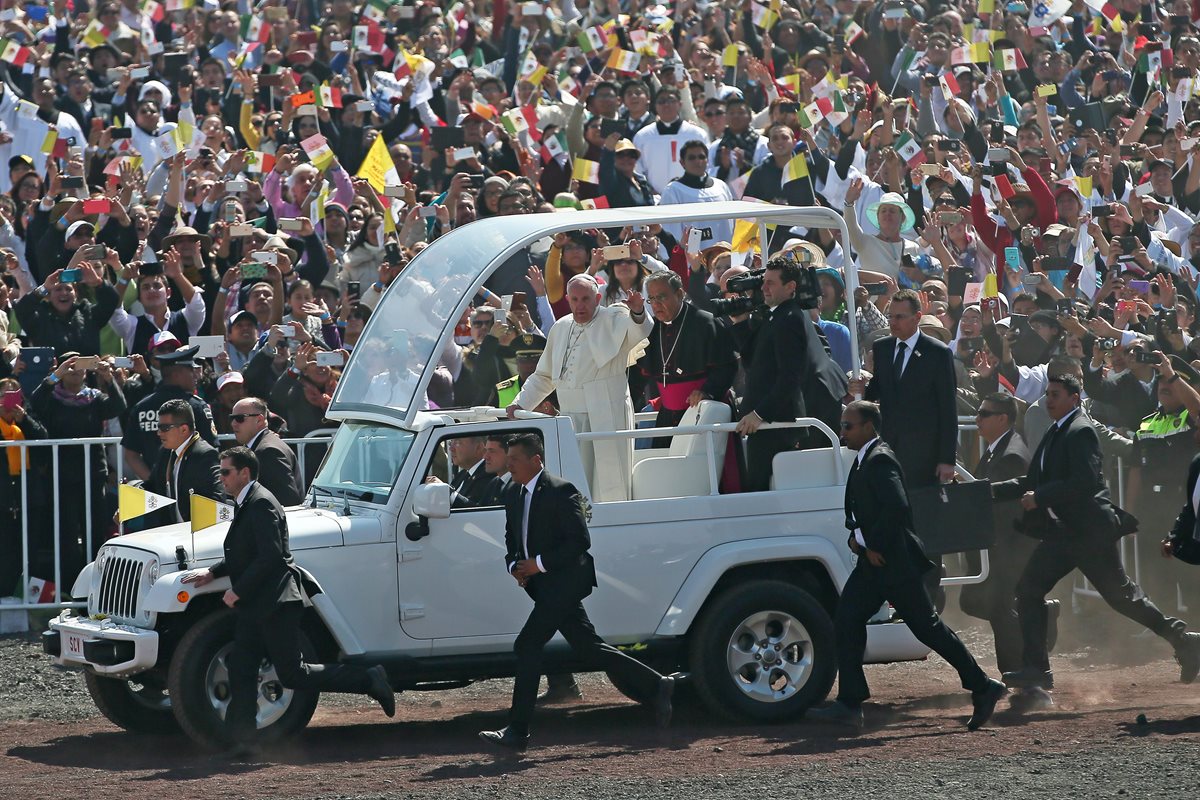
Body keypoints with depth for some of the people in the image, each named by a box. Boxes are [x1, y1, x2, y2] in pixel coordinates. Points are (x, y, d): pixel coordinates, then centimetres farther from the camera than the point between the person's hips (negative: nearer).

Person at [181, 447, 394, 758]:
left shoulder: (261, 505, -15)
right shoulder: (245, 505, 17)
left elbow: (270, 555, -23)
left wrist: (238, 591, -19)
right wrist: (212, 572, 12)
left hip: (276, 604, -10)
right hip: (254, 606, 10)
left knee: (292, 674, -9)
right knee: (241, 671, 4)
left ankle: (368, 679, -2)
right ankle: (242, 739, 5)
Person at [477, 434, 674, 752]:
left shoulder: (560, 492, -13)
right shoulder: (515, 496, 14)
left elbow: (580, 541, -17)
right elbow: (512, 542, 23)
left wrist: (540, 564, -19)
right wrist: (515, 566, 1)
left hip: (564, 581, -9)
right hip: (545, 586, 9)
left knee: (527, 646, -14)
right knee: (588, 647, 10)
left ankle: (517, 732, -13)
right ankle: (657, 686, 19)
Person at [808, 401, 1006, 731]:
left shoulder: (880, 460, -16)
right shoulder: (863, 461, 15)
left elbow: (897, 508, -27)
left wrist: (874, 545, -19)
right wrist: (856, 537, 4)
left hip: (895, 563, -10)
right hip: (873, 564, 10)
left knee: (927, 626, -3)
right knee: (847, 620, 2)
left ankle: (983, 687, 6)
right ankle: (849, 704, 2)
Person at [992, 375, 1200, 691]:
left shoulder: (1081, 432, -13)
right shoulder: (1055, 434, 15)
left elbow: (1085, 482, -24)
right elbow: (1033, 481, 19)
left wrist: (1040, 497, -22)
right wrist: (991, 490, 11)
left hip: (1090, 531, -9)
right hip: (1063, 532, 9)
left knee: (1121, 595, -1)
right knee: (1029, 588, 0)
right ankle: (1035, 669, 0)